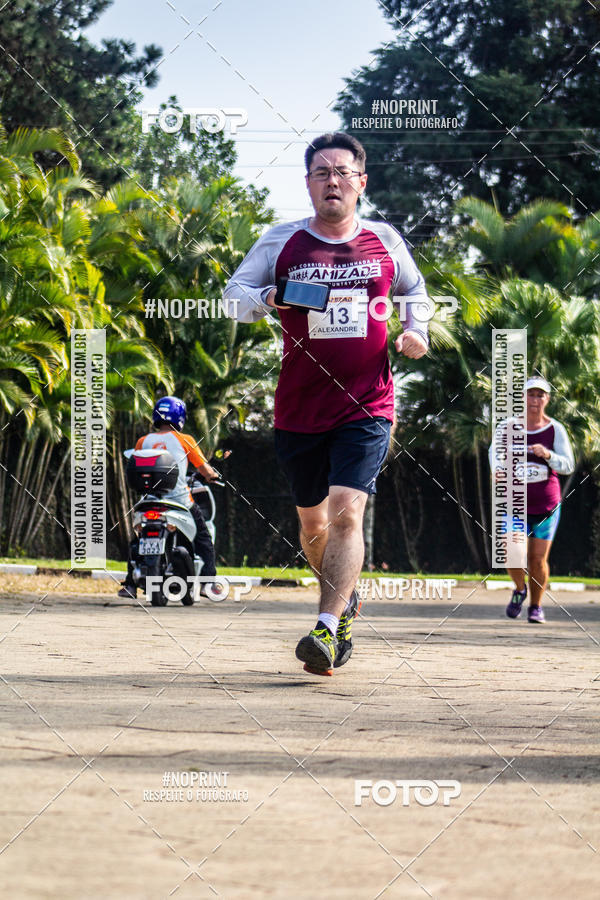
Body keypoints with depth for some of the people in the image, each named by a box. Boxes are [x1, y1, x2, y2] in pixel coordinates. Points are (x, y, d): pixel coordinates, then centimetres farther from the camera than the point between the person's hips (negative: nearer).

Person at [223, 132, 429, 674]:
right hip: (299, 407, 2)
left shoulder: (385, 242, 5)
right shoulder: (282, 242, 2)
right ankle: (345, 602, 39)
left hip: (366, 406, -2)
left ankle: (328, 628, -22)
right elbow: (233, 294, 4)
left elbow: (414, 288, 24)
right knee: (313, 520, 13)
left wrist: (416, 330, 5)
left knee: (345, 512, -18)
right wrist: (266, 300, -17)